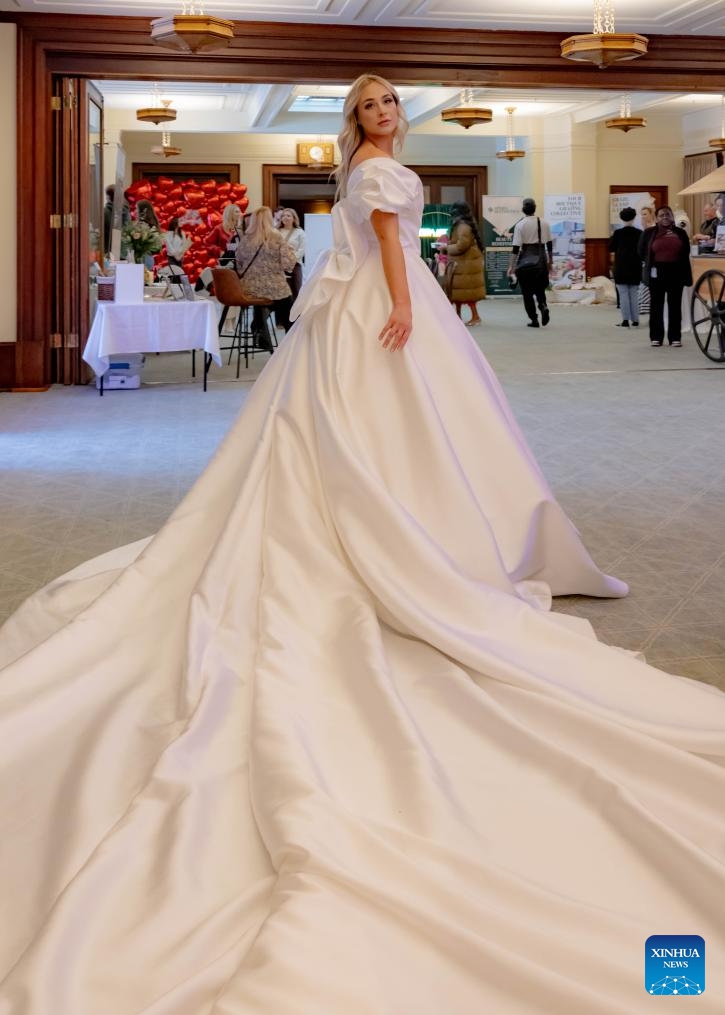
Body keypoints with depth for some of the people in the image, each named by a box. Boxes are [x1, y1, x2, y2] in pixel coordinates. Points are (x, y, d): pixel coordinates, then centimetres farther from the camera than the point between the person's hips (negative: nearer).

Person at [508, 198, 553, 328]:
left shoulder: (520, 225, -8)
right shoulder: (544, 224, 3)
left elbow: (516, 248, -11)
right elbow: (549, 245, 9)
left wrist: (511, 266, -8)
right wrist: (550, 261, 20)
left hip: (526, 260, -3)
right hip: (541, 259, 3)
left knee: (527, 291, 7)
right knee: (540, 288, 19)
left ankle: (534, 320, 6)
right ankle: (543, 306, -10)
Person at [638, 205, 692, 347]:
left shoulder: (680, 233, 8)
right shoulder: (649, 233, 3)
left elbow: (686, 253, 12)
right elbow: (641, 252, 8)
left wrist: (685, 273, 6)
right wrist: (651, 263, 4)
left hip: (676, 272, 1)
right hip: (656, 273, -1)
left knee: (675, 305, 3)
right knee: (656, 305, 3)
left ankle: (675, 337, 7)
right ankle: (656, 337, 8)